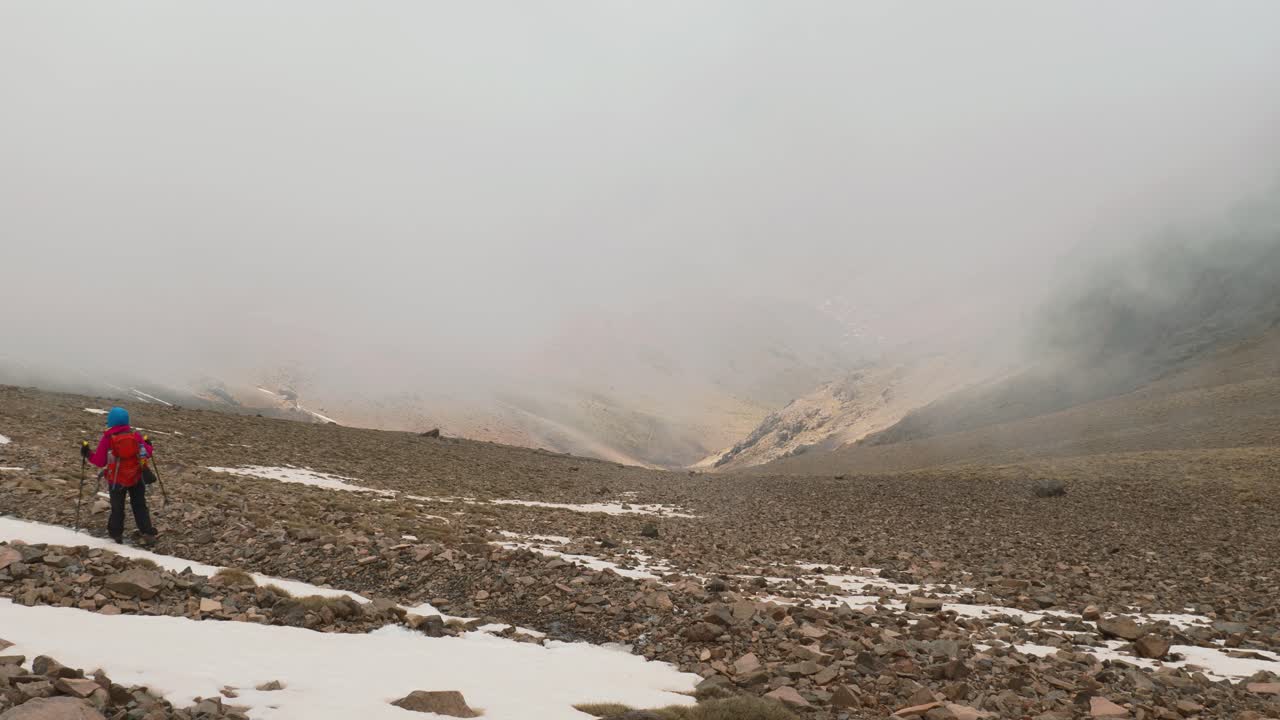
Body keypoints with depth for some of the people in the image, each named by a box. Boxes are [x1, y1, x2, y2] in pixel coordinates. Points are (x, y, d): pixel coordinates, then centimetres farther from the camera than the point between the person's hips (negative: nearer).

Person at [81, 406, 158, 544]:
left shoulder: (107, 438, -12)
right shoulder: (135, 435, -7)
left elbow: (100, 461, -9)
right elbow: (146, 452, -1)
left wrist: (88, 455, 8)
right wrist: (148, 445, 21)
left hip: (117, 480, -2)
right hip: (136, 477, 2)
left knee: (117, 508, 16)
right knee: (139, 506, 14)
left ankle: (116, 533, 28)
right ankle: (147, 533, 9)